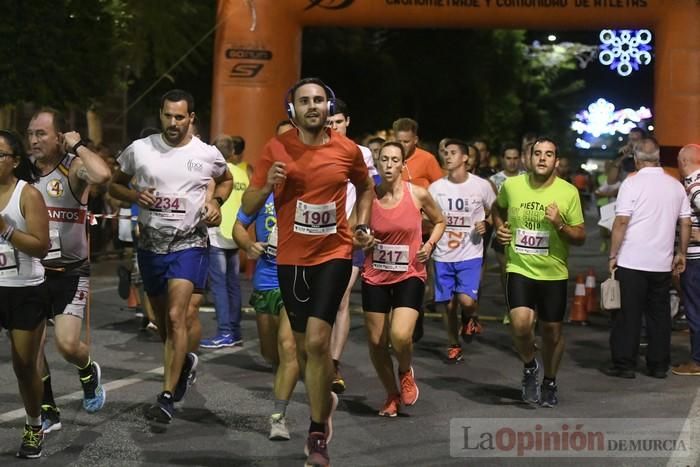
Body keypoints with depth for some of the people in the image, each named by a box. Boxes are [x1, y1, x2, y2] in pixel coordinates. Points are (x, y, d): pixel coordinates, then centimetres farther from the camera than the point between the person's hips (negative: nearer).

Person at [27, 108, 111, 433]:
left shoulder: (73, 168, -14)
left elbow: (102, 175, -38)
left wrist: (78, 146, -25)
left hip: (71, 272, -5)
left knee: (67, 344, -14)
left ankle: (89, 372, 22)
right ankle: (48, 412, 21)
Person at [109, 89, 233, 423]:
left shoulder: (207, 155, -3)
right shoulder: (139, 150, -2)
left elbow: (226, 180, 18)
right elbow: (115, 185, 9)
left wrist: (216, 202, -2)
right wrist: (135, 195, -12)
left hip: (189, 244, -3)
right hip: (150, 245, 3)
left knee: (176, 317, -17)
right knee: (162, 320, 16)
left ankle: (167, 397, -12)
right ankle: (184, 361, 47)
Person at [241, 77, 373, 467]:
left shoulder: (348, 150, -3)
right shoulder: (276, 149, -5)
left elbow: (366, 187, 19)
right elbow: (248, 207, -2)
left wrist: (362, 225, 7)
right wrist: (267, 185, -20)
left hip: (334, 254, -2)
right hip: (291, 258, 2)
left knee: (317, 340, -15)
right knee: (304, 344, 13)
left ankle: (318, 435, -3)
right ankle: (324, 400, 43)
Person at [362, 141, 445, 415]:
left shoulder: (418, 195, -7)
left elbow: (440, 222, 12)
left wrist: (429, 244, -5)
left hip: (410, 275, -2)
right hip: (375, 277, 2)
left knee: (400, 336, -21)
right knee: (376, 342, 5)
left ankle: (406, 372, 15)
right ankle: (392, 396, 29)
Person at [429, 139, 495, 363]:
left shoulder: (482, 186, -4)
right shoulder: (436, 188, 0)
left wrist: (486, 224, -9)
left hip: (470, 254, -2)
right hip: (443, 255, 2)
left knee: (466, 301, -17)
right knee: (448, 304, 7)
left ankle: (470, 318, 19)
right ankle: (453, 345, 26)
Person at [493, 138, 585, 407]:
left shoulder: (569, 192, -6)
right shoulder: (511, 185, -2)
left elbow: (580, 237, -2)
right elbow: (498, 208, 22)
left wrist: (559, 224, -19)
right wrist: (499, 227, 3)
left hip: (554, 273, 0)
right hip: (519, 269, 0)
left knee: (552, 332, 10)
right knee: (520, 324, -20)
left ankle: (549, 383, 35)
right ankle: (529, 367, 10)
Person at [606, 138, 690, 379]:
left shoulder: (632, 183, -8)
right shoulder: (676, 185, 6)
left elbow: (621, 222, -12)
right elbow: (685, 223, 8)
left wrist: (613, 255, -5)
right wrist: (681, 253, 18)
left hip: (632, 261, -4)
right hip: (662, 262, 4)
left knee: (629, 314, 2)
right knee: (659, 314, 11)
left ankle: (624, 364, 4)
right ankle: (659, 365, 14)